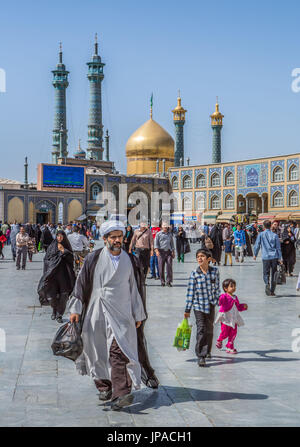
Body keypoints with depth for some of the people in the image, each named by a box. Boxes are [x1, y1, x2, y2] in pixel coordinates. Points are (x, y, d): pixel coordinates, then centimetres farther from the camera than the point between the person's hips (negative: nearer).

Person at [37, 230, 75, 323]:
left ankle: (59, 315, 2)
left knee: (63, 295, -6)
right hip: (52, 273, 0)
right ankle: (54, 310, 23)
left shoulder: (67, 246, 7)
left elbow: (71, 259, -2)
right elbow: (46, 258, 7)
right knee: (52, 294, -3)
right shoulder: (52, 246, 7)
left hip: (64, 274, 0)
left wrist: (63, 250, -11)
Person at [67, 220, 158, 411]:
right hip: (96, 314, 1)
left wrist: (138, 315, 10)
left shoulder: (131, 261, 6)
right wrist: (75, 309, 3)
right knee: (99, 352, 9)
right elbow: (81, 283, 6)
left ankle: (121, 393, -19)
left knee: (118, 352, -14)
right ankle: (104, 387, 27)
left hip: (121, 314, -1)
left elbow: (136, 289, 10)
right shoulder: (94, 259, 2)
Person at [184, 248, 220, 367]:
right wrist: (187, 309, -2)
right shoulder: (194, 274, -6)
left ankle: (207, 351, 32)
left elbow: (217, 287, 8)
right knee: (201, 329, -9)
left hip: (211, 304, 2)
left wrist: (217, 300, 4)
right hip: (198, 305, -2)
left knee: (209, 329, 12)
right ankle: (200, 356, -6)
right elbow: (190, 292, -3)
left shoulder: (215, 271, 0)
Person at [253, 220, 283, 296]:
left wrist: (255, 255, 16)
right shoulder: (275, 235, 5)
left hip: (266, 257, -2)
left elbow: (257, 245, 3)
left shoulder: (261, 235, 1)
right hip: (274, 256, 2)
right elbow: (278, 247, 6)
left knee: (266, 273, 5)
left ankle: (267, 284, -24)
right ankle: (272, 291, 11)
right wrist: (280, 258, 9)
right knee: (274, 274, 10)